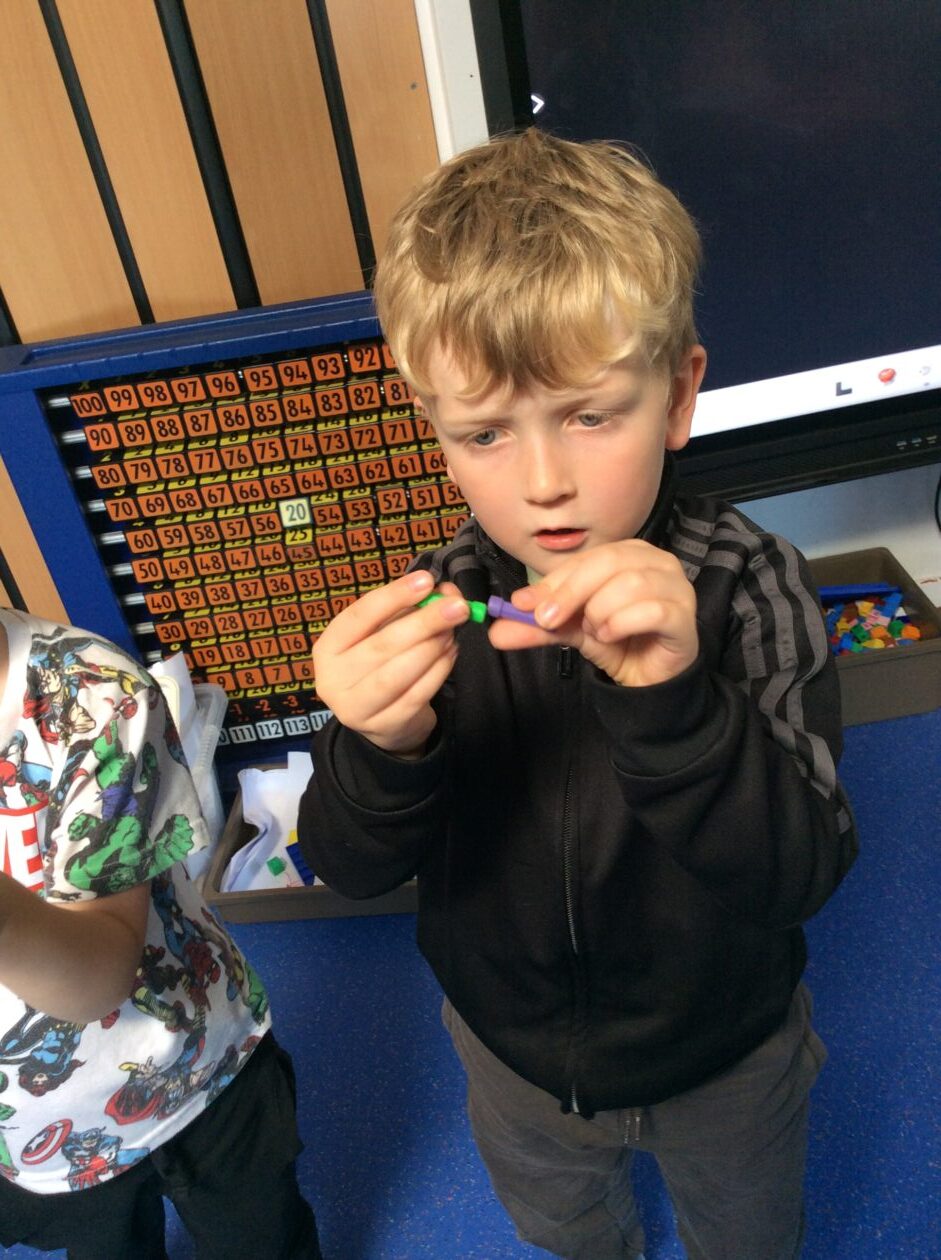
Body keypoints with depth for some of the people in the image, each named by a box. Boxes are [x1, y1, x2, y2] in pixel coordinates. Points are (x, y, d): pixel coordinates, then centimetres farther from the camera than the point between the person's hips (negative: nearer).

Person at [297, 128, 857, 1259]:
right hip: (516, 1055, 2)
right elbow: (354, 868, -20)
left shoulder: (744, 584, -27)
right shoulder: (437, 608, -23)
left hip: (722, 1058, -2)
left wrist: (671, 698, -49)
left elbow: (805, 873, -32)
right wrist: (380, 749, -42)